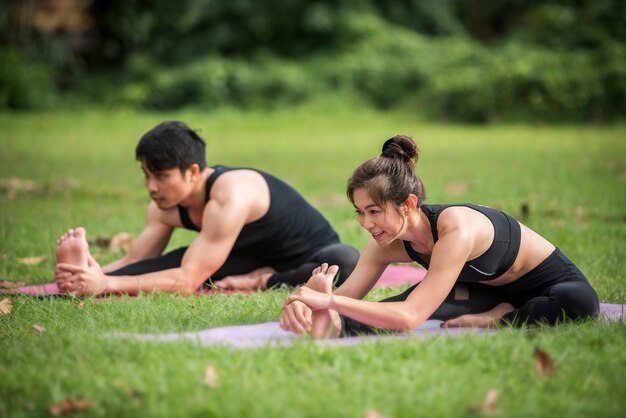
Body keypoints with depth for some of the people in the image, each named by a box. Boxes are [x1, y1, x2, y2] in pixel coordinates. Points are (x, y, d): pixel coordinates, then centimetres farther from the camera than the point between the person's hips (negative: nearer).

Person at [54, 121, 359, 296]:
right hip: (258, 258, 7)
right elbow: (134, 262, -9)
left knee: (347, 262, -41)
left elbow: (189, 280, -39)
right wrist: (96, 275, -31)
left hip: (315, 254, -7)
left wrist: (106, 284, -46)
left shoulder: (229, 195, -36)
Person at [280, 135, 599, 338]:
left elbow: (411, 317, -46)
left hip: (550, 283, -4)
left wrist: (328, 300, -50)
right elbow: (345, 297, -19)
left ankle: (494, 319, -26)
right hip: (487, 290, 4)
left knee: (579, 301, -41)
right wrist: (306, 305, -42)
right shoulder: (387, 243, -17)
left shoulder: (456, 229, -40)